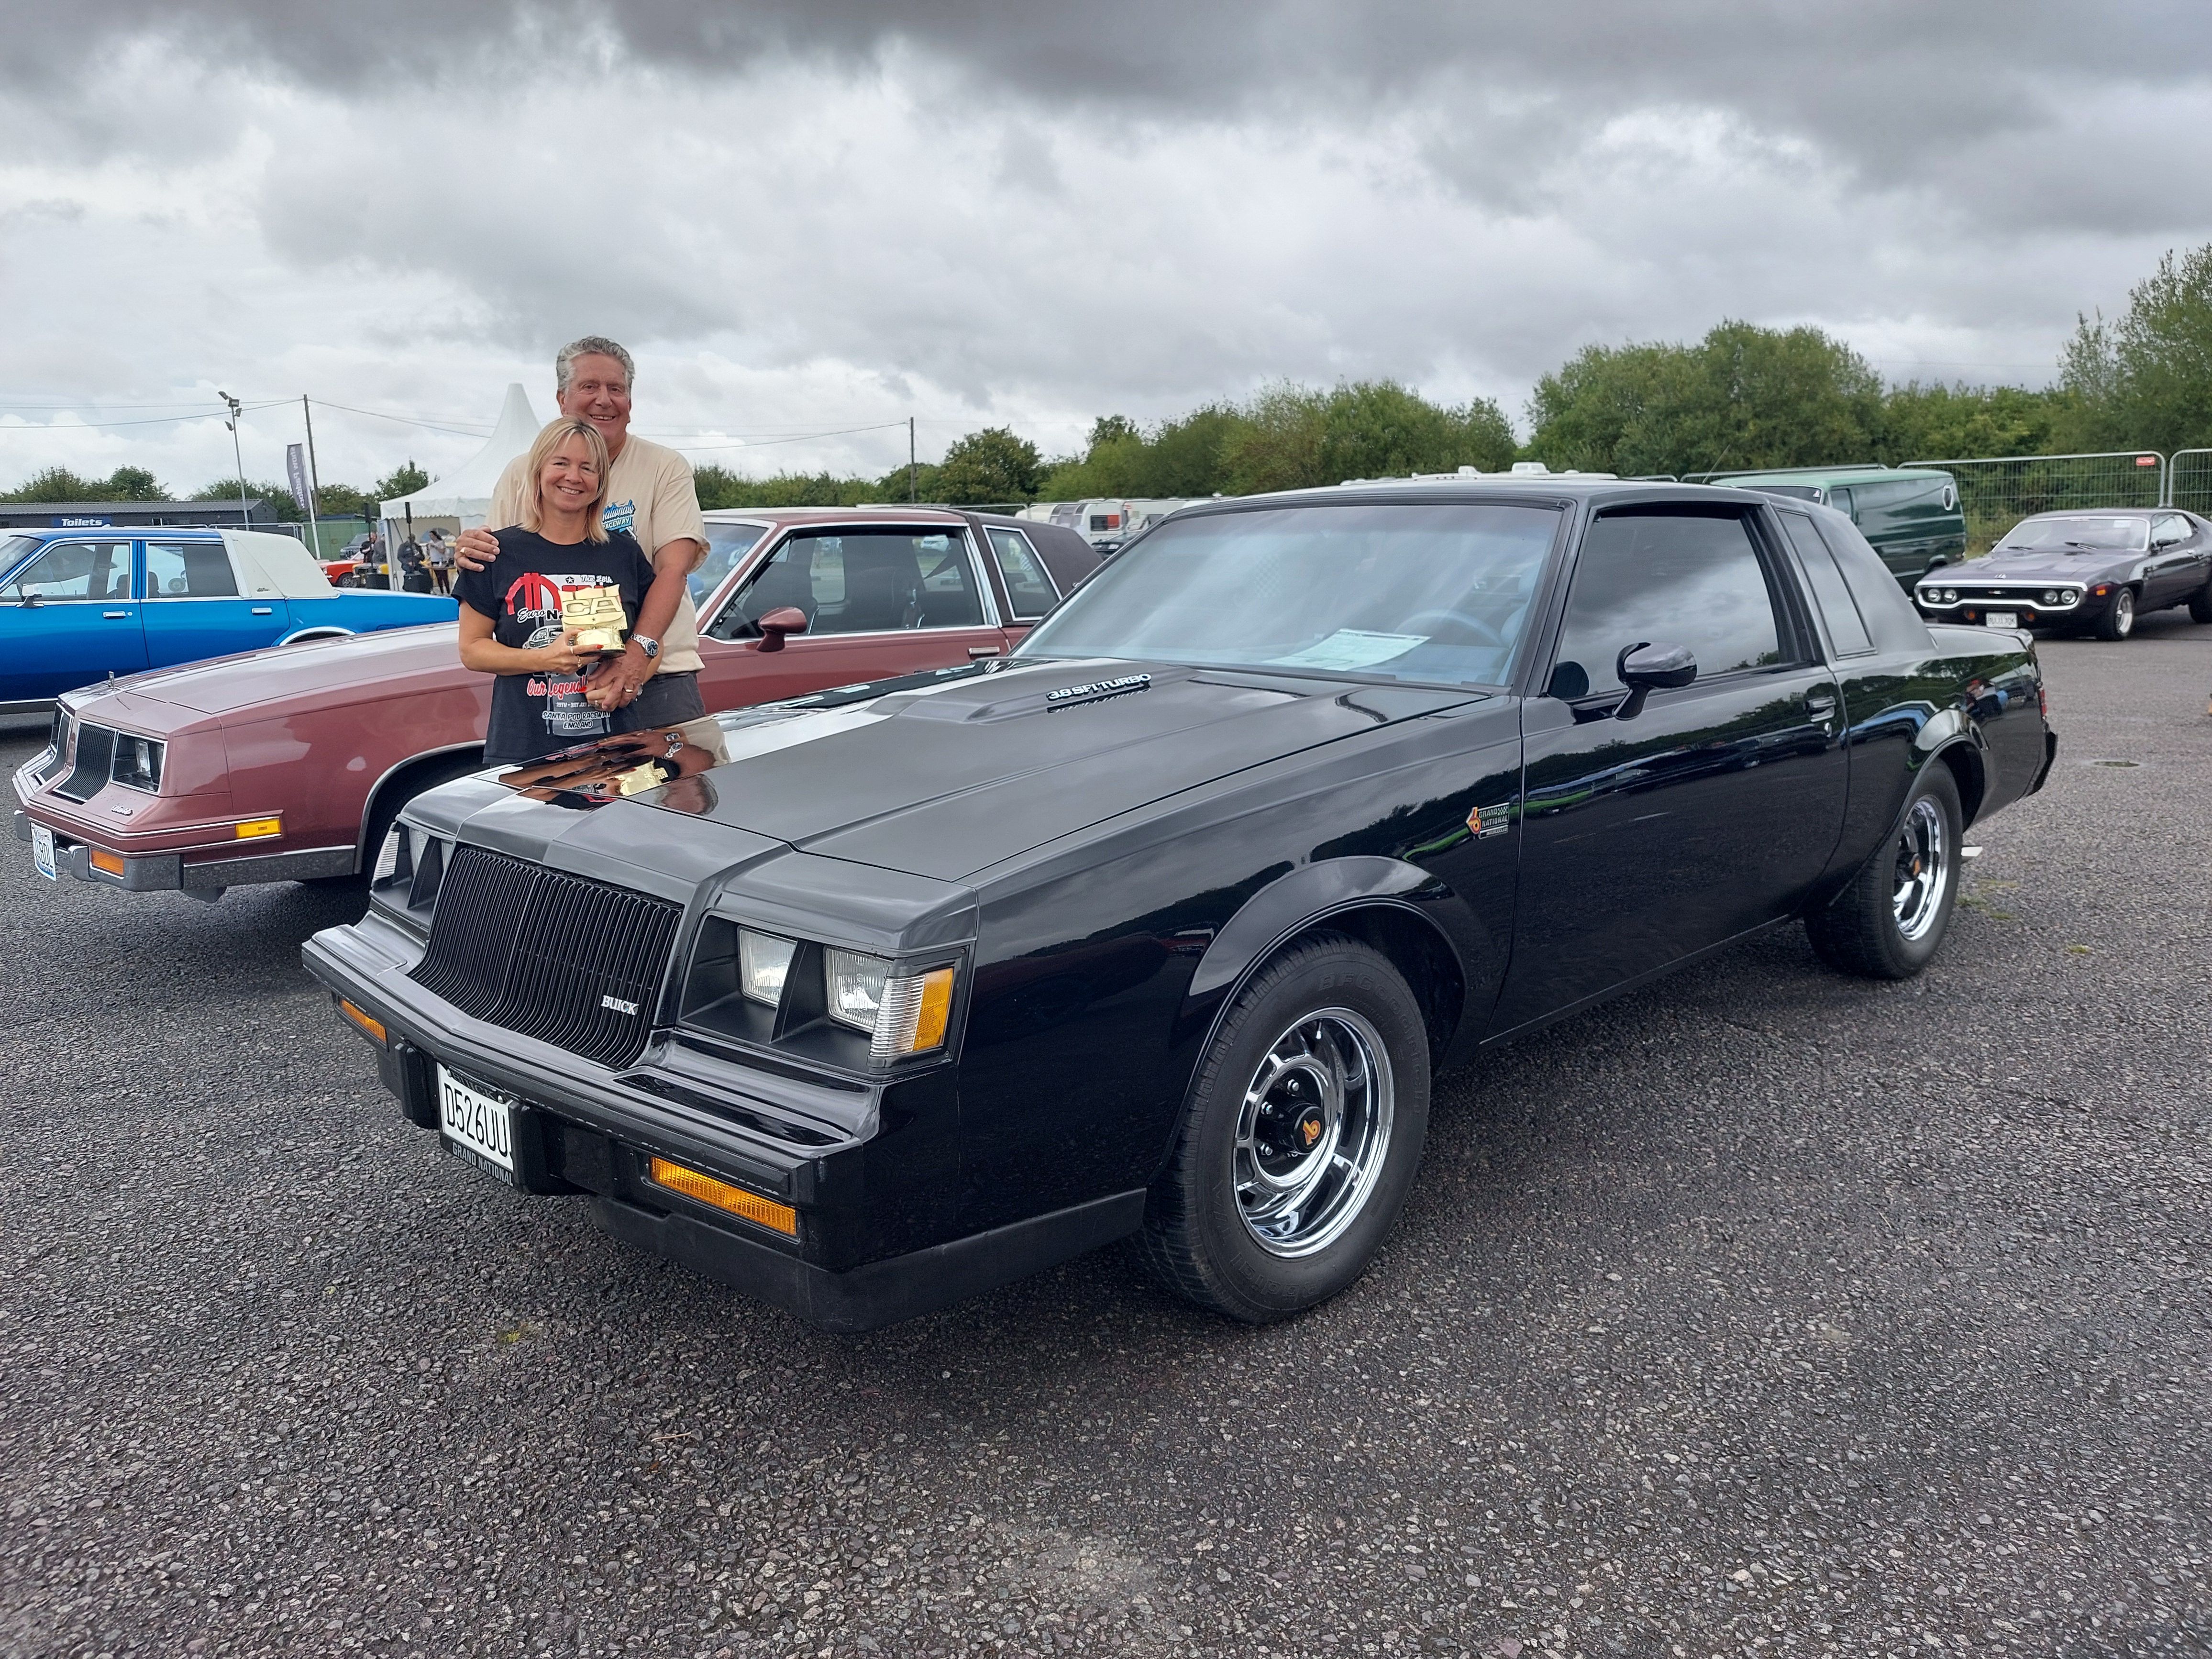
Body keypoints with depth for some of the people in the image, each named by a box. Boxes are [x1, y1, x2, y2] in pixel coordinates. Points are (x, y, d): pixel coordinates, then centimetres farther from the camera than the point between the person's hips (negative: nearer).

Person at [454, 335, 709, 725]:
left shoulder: (666, 468, 2)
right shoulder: (522, 475, 10)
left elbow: (673, 569, -10)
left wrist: (640, 649, -25)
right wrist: (469, 555, -11)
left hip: (656, 676, -2)